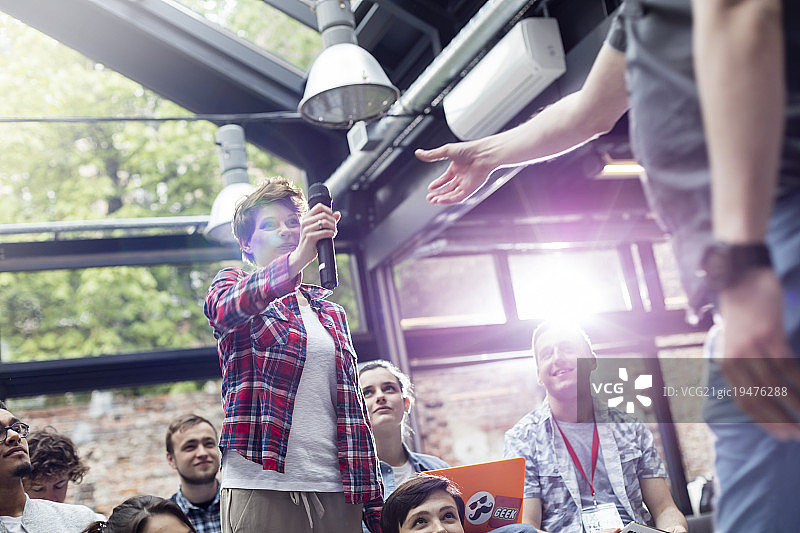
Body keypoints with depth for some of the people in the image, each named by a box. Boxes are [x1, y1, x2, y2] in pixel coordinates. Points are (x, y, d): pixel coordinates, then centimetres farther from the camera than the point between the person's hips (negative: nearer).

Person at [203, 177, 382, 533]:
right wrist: (297, 258, -36)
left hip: (336, 492, 4)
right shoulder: (229, 285, 9)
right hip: (261, 487, -4)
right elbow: (228, 307, -18)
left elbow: (354, 411, 17)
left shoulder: (332, 314, 21)